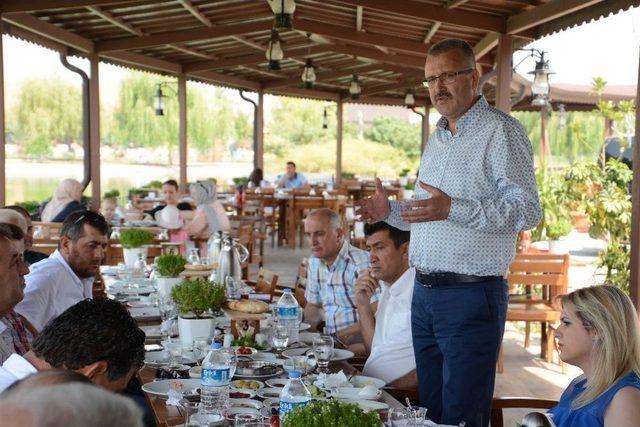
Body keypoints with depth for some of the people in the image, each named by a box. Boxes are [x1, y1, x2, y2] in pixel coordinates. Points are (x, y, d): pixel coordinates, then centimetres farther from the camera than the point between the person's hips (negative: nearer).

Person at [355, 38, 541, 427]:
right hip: (424, 293, 8)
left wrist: (452, 209, -29)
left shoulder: (500, 130, -8)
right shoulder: (438, 139, 19)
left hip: (471, 296, -8)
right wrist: (391, 211, 8)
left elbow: (527, 211, -18)